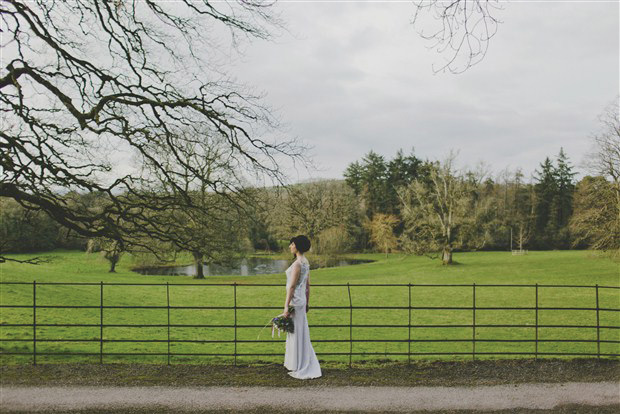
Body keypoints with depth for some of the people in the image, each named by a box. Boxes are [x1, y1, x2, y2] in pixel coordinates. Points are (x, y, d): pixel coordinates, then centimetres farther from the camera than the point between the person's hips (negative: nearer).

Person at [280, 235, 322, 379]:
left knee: (297, 333, -2)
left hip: (295, 301, -9)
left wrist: (286, 306, -19)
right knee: (300, 333, 16)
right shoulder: (306, 262, 11)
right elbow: (308, 285, 16)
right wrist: (306, 303, 22)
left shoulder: (297, 264, -17)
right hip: (301, 300, 9)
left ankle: (301, 370, 6)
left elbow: (292, 286, -19)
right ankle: (307, 366, 24)